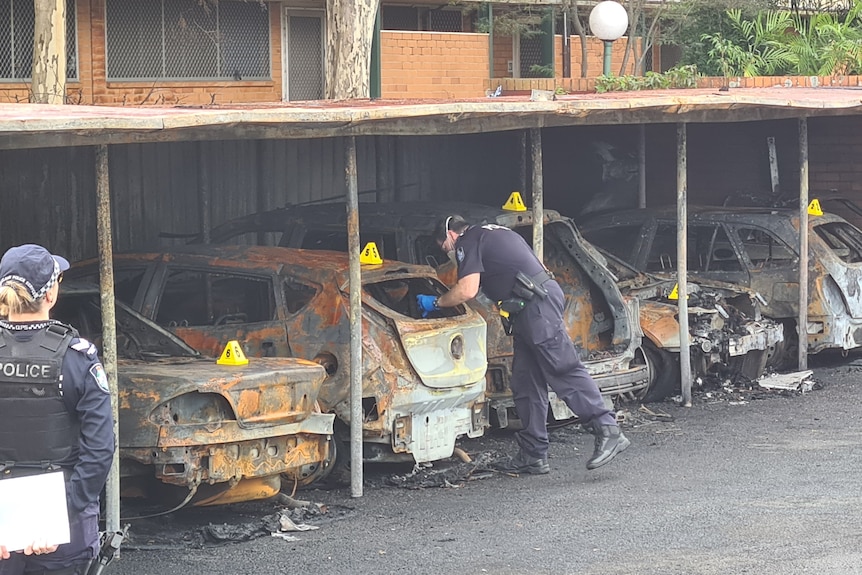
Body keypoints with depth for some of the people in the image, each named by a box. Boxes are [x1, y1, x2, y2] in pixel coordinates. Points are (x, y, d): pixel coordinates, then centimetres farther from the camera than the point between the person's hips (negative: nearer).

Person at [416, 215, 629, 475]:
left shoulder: (468, 242, -1)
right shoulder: (493, 233, 28)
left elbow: (467, 290, -12)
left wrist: (436, 302, 3)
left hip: (536, 304, -10)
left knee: (564, 371, -13)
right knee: (525, 384, 10)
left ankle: (608, 431, -16)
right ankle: (533, 455, 11)